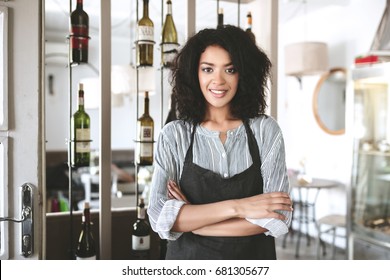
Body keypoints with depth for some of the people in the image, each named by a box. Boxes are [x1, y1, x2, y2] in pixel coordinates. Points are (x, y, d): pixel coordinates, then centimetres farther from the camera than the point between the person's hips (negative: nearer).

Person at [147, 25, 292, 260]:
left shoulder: (266, 130, -9)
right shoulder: (173, 135, -9)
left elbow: (278, 218, -15)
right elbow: (160, 217, -17)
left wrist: (190, 221, -17)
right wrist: (236, 207, -23)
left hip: (253, 258, 0)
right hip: (188, 258, 0)